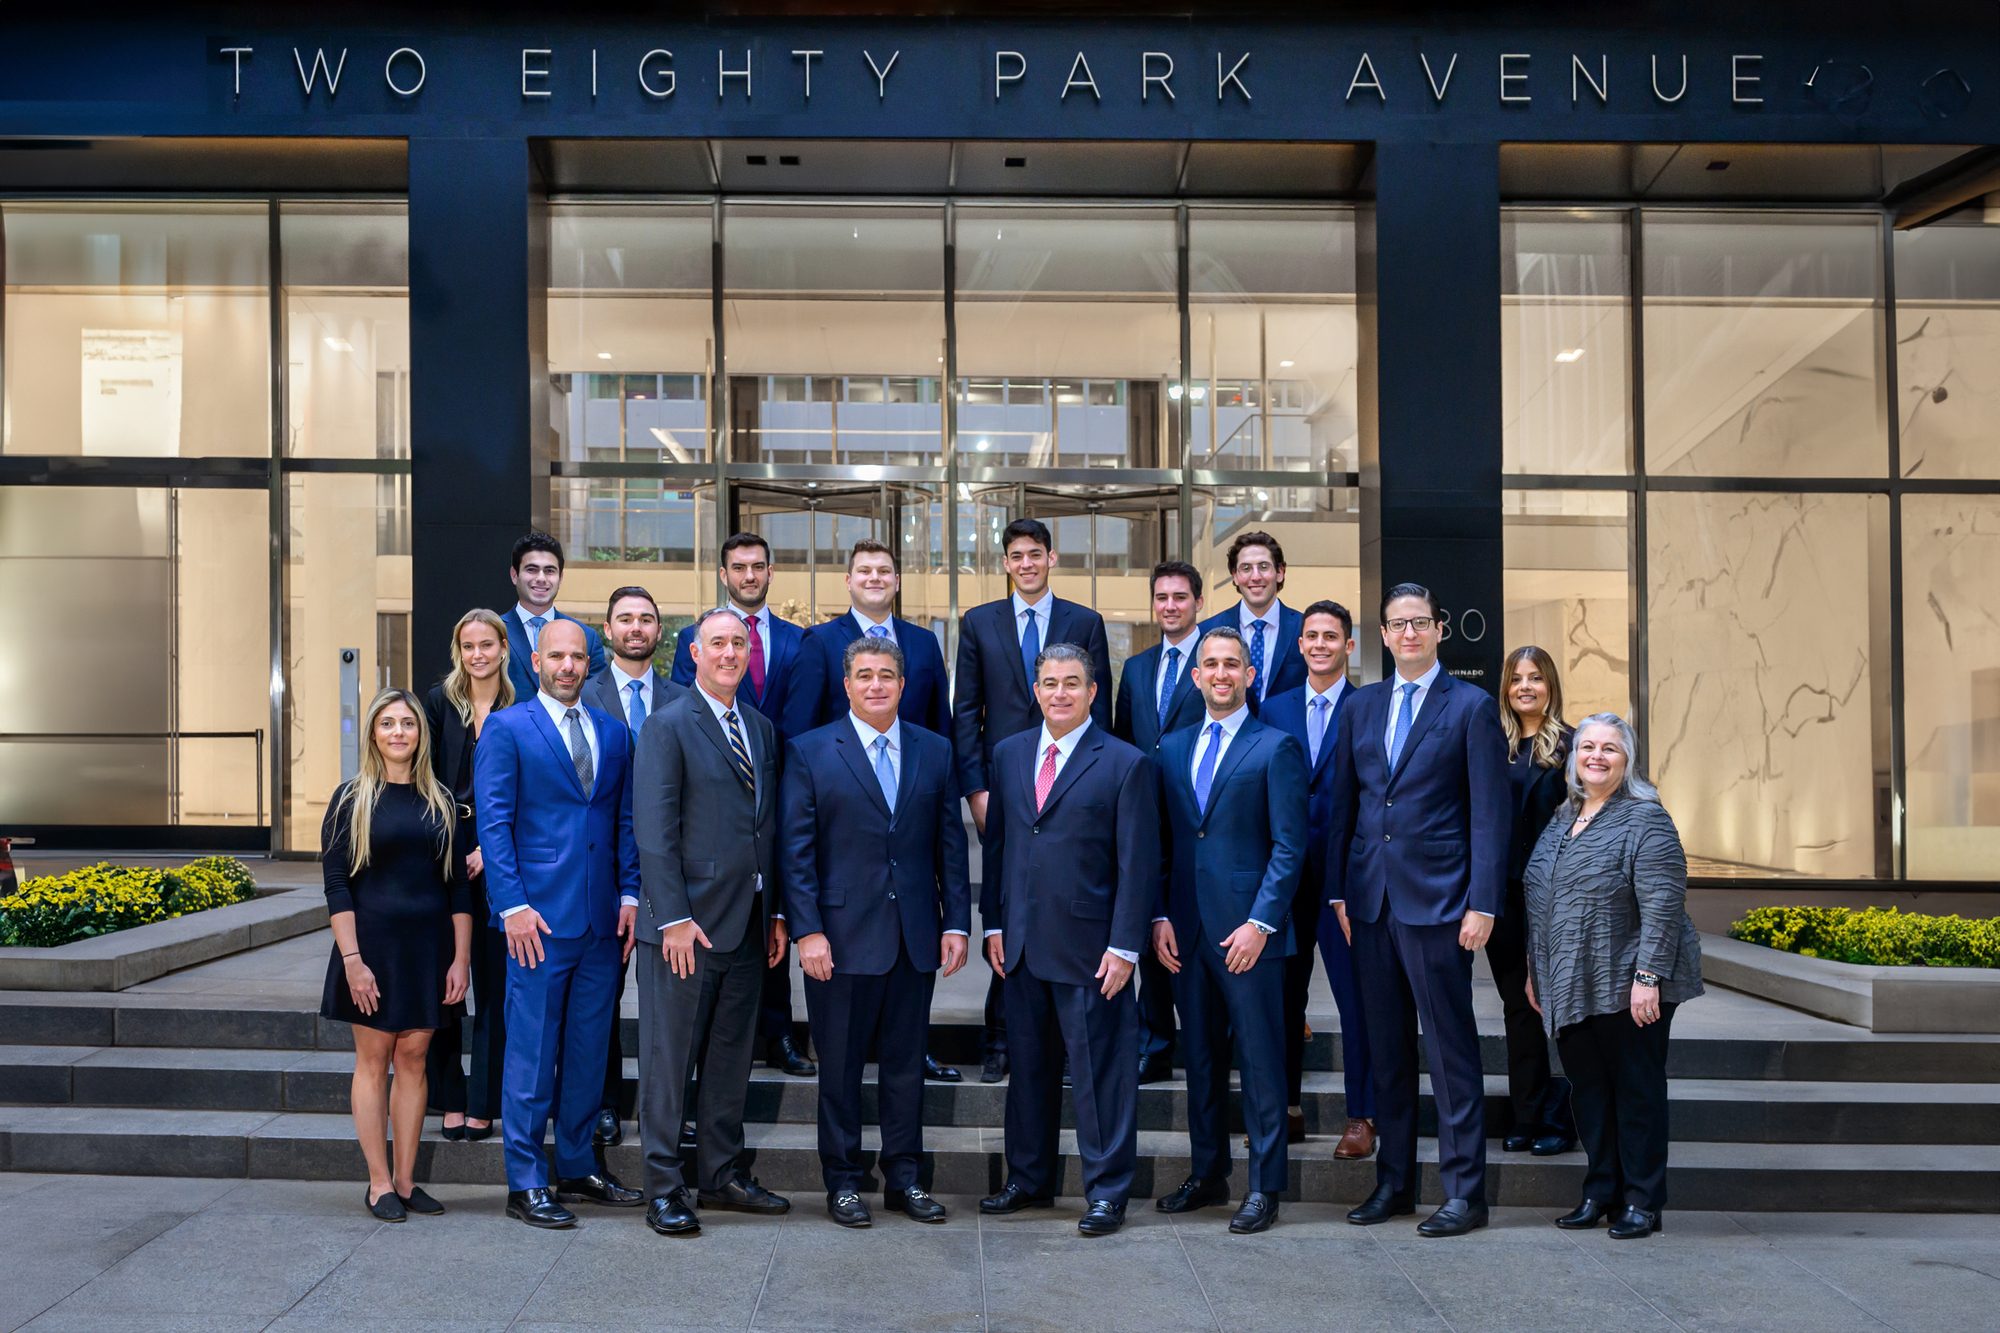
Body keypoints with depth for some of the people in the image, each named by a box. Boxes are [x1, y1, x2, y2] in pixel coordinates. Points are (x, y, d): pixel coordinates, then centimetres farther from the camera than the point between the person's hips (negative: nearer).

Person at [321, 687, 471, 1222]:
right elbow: (336, 885, -5)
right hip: (373, 941, -3)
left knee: (413, 1058, 6)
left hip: (428, 944, 3)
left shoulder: (439, 800, 6)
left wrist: (461, 958, 0)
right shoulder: (352, 799, -2)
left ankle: (405, 1180, 14)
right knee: (373, 1059, 4)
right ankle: (379, 1183, 11)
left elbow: (458, 885, 6)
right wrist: (351, 959, -13)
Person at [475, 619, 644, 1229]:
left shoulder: (613, 732, 13)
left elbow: (626, 819, 14)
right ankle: (525, 1184, 9)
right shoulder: (506, 729, -1)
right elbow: (493, 823, -6)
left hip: (603, 921, 5)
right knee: (532, 1053, 0)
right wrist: (514, 905, -13)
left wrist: (629, 894, 4)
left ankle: (579, 1166, 24)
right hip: (540, 917, -5)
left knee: (589, 1050, 12)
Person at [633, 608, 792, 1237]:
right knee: (669, 1058, 2)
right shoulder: (668, 726, -6)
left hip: (748, 925, 7)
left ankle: (722, 1174, 26)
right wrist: (674, 918, -17)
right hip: (687, 923, -6)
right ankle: (664, 1188, 11)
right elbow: (654, 831, -12)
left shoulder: (762, 729, 14)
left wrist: (777, 913, 11)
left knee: (732, 1056, 14)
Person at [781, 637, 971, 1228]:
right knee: (840, 1065, 6)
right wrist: (807, 930, -11)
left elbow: (951, 844, 8)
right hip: (842, 935, -3)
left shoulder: (935, 751, 8)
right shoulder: (809, 752, -1)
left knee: (906, 1062, 10)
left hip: (915, 936, 3)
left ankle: (903, 1178, 23)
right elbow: (795, 850, -4)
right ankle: (843, 1180, 19)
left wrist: (956, 923, 2)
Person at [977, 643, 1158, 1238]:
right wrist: (993, 924, 8)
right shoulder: (1008, 754, 10)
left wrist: (1124, 946, -12)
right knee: (1028, 1066, 15)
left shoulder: (1126, 765, -6)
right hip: (1021, 944, 5)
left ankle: (1106, 1191, 14)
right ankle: (1029, 1180, 28)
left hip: (1089, 948, -5)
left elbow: (1138, 864, -7)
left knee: (1100, 1071, 2)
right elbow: (994, 842, 14)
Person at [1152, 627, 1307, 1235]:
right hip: (1187, 930, 5)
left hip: (1247, 931, -5)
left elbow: (1289, 847, -7)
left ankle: (1264, 1186, 10)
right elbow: (1163, 843, 14)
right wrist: (1160, 917, 4)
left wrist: (1260, 923, -14)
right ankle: (1207, 1174, 24)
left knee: (1260, 1059, 1)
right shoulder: (1172, 749, 14)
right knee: (1200, 1058, 13)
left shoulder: (1276, 748, -2)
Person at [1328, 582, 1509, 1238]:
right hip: (1370, 899, 5)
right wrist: (1337, 891, 8)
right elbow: (1343, 803, 13)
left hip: (1436, 900, -5)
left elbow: (1489, 814, -5)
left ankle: (1464, 1190, 9)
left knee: (1451, 1048, 0)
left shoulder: (1472, 707, -2)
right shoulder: (1361, 706, 13)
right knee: (1386, 1047, 12)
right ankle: (1393, 1180, 22)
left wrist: (1483, 904, -11)